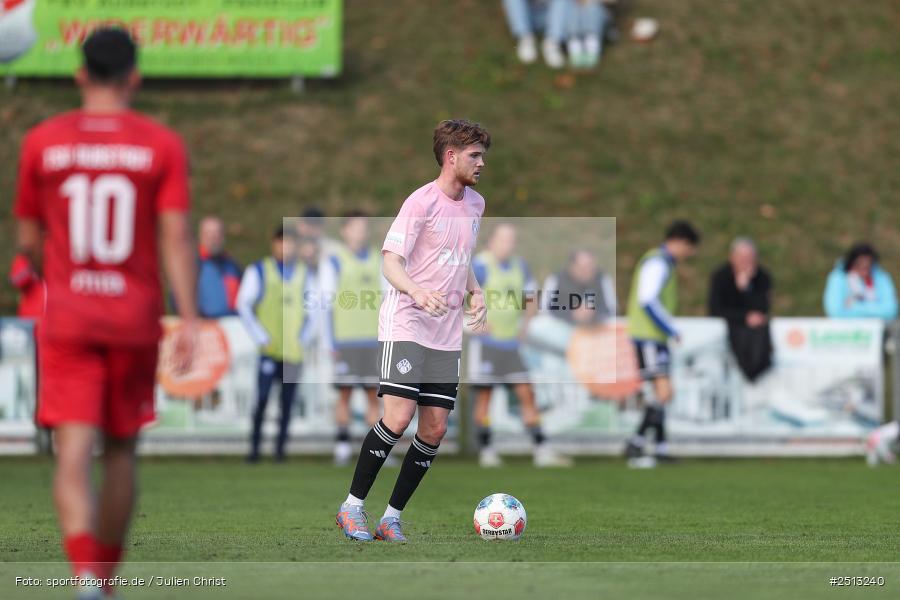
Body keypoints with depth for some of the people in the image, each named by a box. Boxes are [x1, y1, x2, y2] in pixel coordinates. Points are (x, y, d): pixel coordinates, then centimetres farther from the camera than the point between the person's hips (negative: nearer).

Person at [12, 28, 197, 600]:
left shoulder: (43, 142, 1)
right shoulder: (163, 145, -2)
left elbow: (28, 240, 8)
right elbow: (177, 238, -10)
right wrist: (190, 321, -10)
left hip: (67, 320, -1)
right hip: (136, 317, 1)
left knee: (75, 452, -7)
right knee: (121, 449, 16)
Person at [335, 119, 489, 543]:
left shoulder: (475, 204, 14)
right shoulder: (422, 201, -10)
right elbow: (391, 261, -16)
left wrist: (475, 294, 10)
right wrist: (418, 292, -34)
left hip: (447, 334, 7)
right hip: (406, 326, -7)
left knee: (434, 430, 0)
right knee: (398, 417, -17)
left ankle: (392, 516, 9)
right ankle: (352, 507, -3)